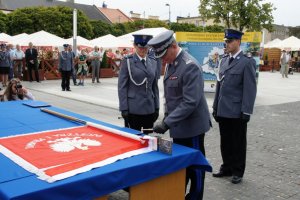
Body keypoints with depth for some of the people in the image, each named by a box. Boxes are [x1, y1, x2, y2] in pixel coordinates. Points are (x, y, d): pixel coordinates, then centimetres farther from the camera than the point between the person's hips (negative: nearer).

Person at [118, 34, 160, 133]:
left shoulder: (153, 62, 9)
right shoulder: (127, 61, -4)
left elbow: (155, 86, 12)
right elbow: (122, 86, -6)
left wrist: (157, 107, 9)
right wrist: (124, 109, -10)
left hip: (149, 109, 4)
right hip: (133, 109, -4)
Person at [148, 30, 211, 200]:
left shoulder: (190, 66, -22)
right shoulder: (171, 64, 7)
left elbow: (191, 102, -27)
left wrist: (167, 122, -26)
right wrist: (167, 118, 12)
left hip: (191, 126, -8)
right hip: (178, 126, 9)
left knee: (194, 166, 8)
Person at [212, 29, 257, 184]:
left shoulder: (247, 62, -9)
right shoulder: (224, 60, 11)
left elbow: (250, 89, -12)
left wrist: (246, 112, -15)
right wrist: (215, 107, 12)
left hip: (237, 112, -6)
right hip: (223, 111, 6)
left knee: (238, 143, 8)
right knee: (225, 142, 15)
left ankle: (237, 171, 23)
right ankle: (227, 168, 30)